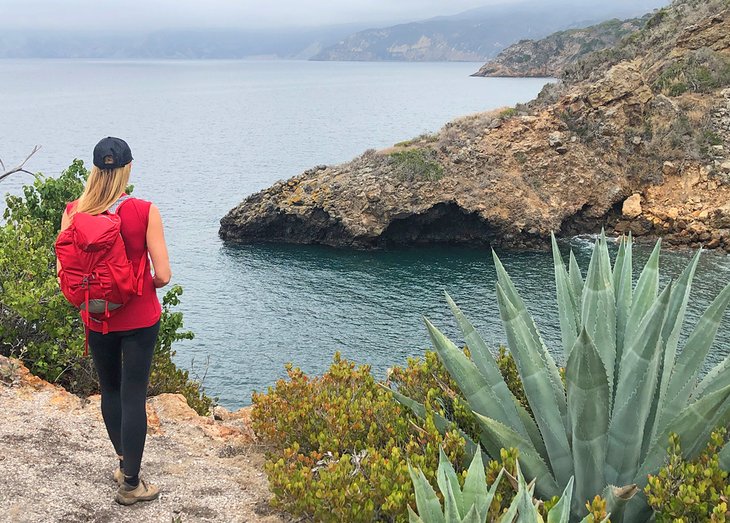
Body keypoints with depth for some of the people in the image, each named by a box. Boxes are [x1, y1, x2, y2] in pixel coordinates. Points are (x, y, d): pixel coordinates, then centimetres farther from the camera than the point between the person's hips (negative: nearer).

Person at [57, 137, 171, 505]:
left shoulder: (73, 212, -8)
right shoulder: (144, 212, -16)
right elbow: (163, 275, -16)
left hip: (97, 318, 3)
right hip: (140, 318, -3)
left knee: (110, 391, 21)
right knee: (133, 396, 4)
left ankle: (125, 463, 35)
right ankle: (130, 484, 11)